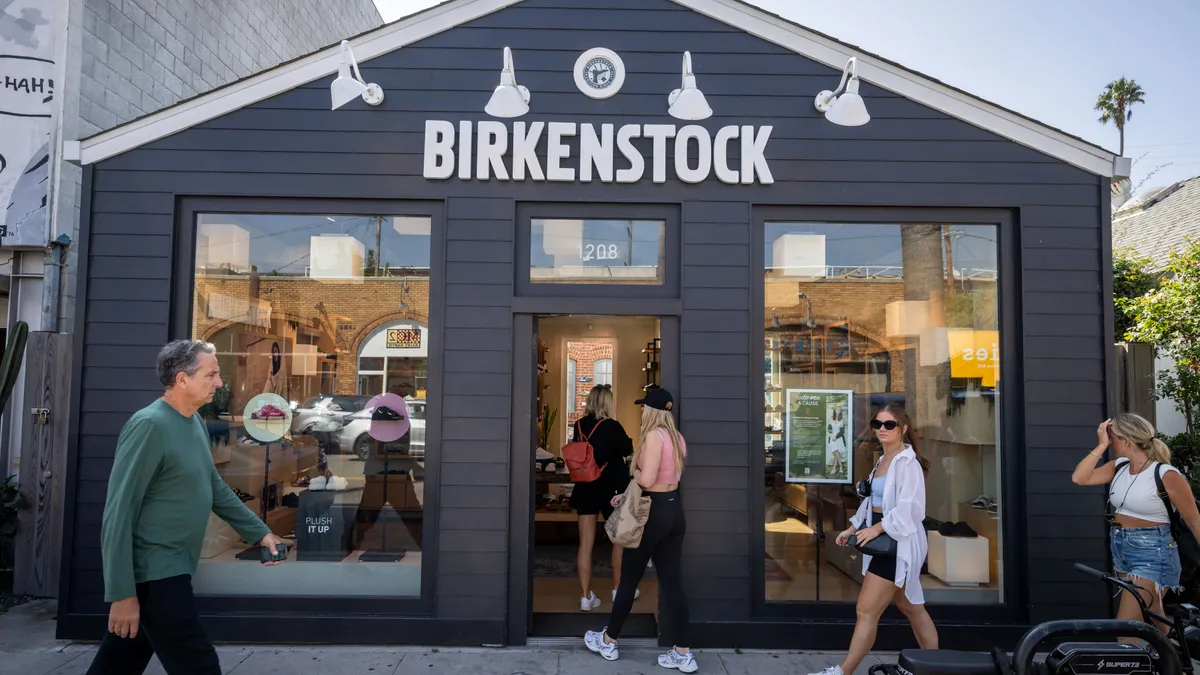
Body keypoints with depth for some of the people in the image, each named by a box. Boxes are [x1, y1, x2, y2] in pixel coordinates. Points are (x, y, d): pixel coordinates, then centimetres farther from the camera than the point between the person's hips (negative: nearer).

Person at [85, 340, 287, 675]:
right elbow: (118, 513, -19)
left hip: (171, 568, 9)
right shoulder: (150, 425, -18)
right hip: (153, 572, -8)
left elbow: (215, 487, 18)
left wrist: (259, 532, 15)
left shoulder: (196, 422, 9)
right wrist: (122, 593, -20)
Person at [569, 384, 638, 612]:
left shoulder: (579, 425, -3)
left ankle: (586, 597, 6)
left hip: (586, 488, 3)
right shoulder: (612, 426, -15)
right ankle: (618, 590, 27)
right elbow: (629, 450, 1)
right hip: (611, 490, -3)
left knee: (585, 543, 5)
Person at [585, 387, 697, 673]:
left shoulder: (653, 435, -18)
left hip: (654, 512, -8)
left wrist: (633, 470, -2)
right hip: (674, 510, 8)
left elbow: (647, 480, -24)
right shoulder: (677, 437, 9)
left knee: (629, 579, 8)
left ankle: (608, 641, 25)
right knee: (672, 583, 10)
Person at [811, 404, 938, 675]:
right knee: (912, 609, 18)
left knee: (865, 611, -7)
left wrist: (876, 528, -19)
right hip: (887, 542, 10)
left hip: (899, 544, -10)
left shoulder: (907, 463, -15)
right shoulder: (884, 460, 13)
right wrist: (853, 528, 9)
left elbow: (909, 509, -24)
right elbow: (872, 500, 17)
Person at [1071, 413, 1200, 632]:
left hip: (1152, 554, -7)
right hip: (1121, 550, 7)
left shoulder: (1166, 475, -16)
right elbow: (1079, 478, -10)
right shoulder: (1119, 467, 1)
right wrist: (1101, 446, -10)